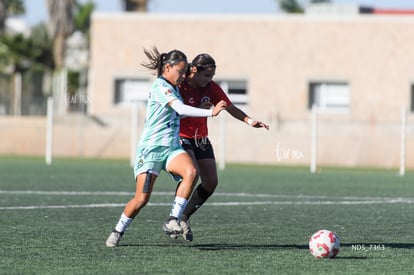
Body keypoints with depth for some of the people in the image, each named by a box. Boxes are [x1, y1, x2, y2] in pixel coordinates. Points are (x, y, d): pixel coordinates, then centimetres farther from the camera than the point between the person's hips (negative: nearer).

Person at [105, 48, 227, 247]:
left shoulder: (173, 89, 16)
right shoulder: (160, 86, -12)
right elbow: (181, 109, -25)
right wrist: (210, 112, -31)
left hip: (172, 148, 7)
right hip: (151, 149, -7)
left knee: (191, 172, -25)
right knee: (141, 199, -9)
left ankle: (172, 220, -23)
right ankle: (117, 232, 15)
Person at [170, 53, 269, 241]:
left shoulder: (211, 88, -2)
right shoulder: (179, 86, -17)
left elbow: (230, 108, 1)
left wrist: (249, 121, -15)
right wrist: (197, 110, -32)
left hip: (201, 139, 6)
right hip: (180, 138, -6)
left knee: (211, 182, -2)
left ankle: (184, 217, 14)